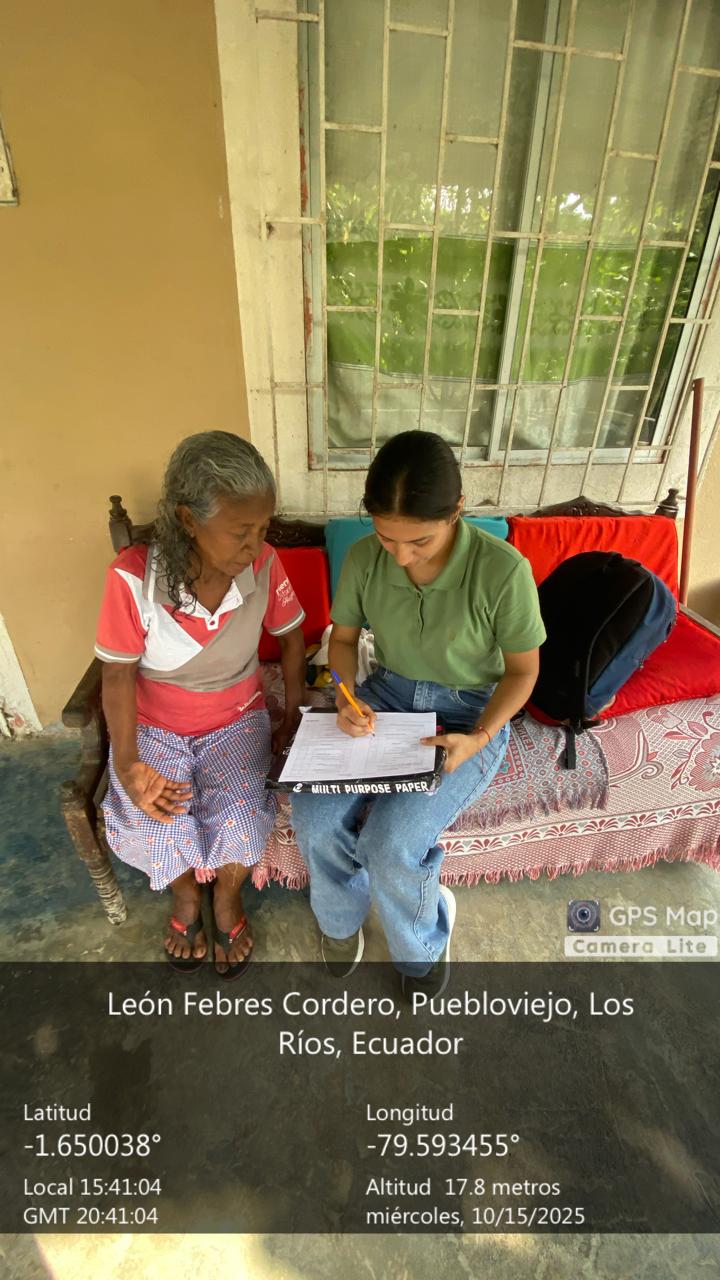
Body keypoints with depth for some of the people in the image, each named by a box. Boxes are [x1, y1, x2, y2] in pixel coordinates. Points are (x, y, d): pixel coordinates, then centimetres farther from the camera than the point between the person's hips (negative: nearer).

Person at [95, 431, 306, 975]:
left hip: (236, 720, 1)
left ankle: (228, 901, 17)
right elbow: (118, 674, -13)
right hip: (154, 726, 0)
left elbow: (291, 637, -2)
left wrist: (294, 716, -4)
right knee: (149, 824, -18)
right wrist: (127, 766, -20)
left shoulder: (264, 566, -19)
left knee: (238, 818, -21)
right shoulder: (133, 577, -24)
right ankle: (186, 899, 20)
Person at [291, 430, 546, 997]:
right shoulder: (364, 557, -12)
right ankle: (342, 917, 20)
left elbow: (522, 669, -8)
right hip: (387, 695, 4)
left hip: (470, 712, -3)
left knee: (391, 842, -22)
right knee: (313, 816, -16)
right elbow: (343, 636, 4)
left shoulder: (503, 569, -22)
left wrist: (478, 738, -21)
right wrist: (347, 698, -14)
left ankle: (422, 946, 16)